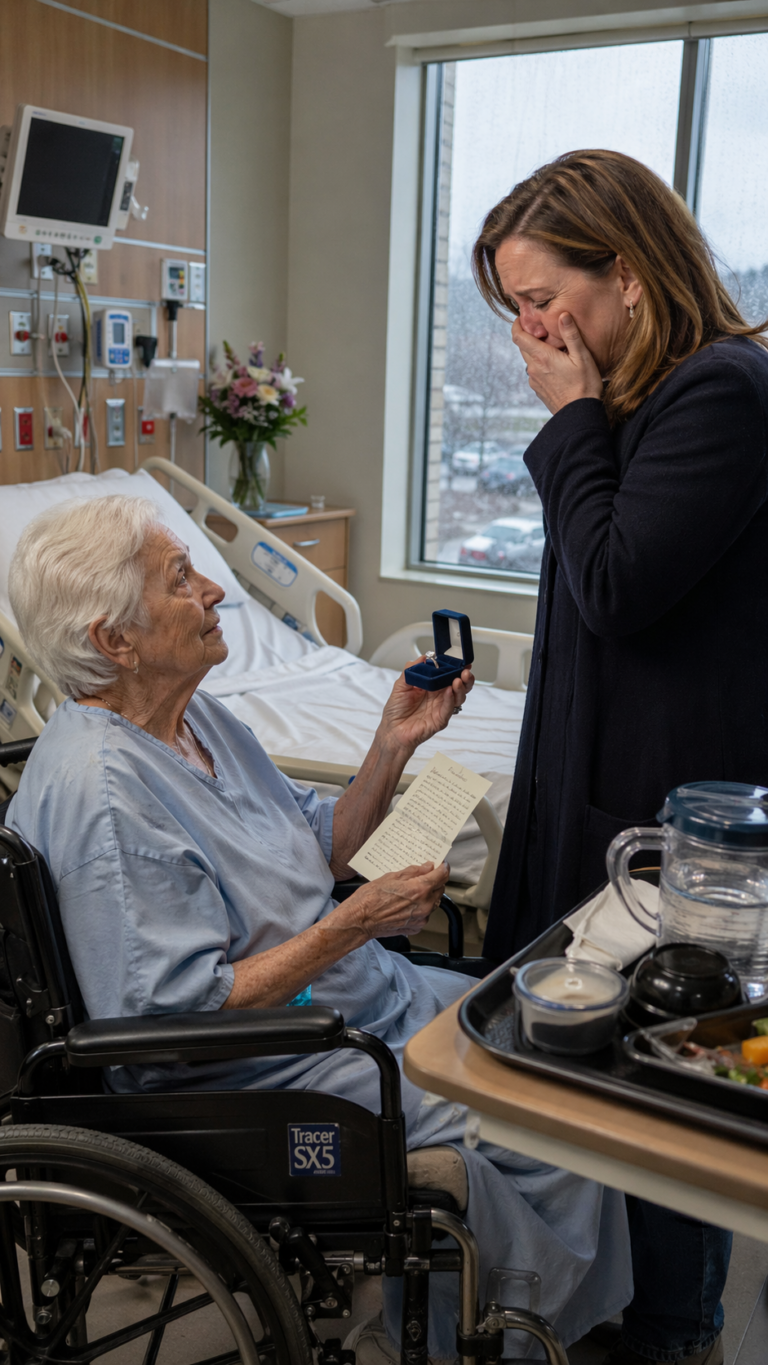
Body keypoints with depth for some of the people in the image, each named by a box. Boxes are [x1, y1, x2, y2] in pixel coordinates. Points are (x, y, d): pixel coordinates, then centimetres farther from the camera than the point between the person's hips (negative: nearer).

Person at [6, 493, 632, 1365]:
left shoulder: (198, 718, 3)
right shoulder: (101, 793, -27)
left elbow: (318, 853, 11)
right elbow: (181, 1016, -27)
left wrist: (395, 745, -3)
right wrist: (355, 925, -24)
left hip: (363, 996, 10)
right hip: (258, 1072, -10)